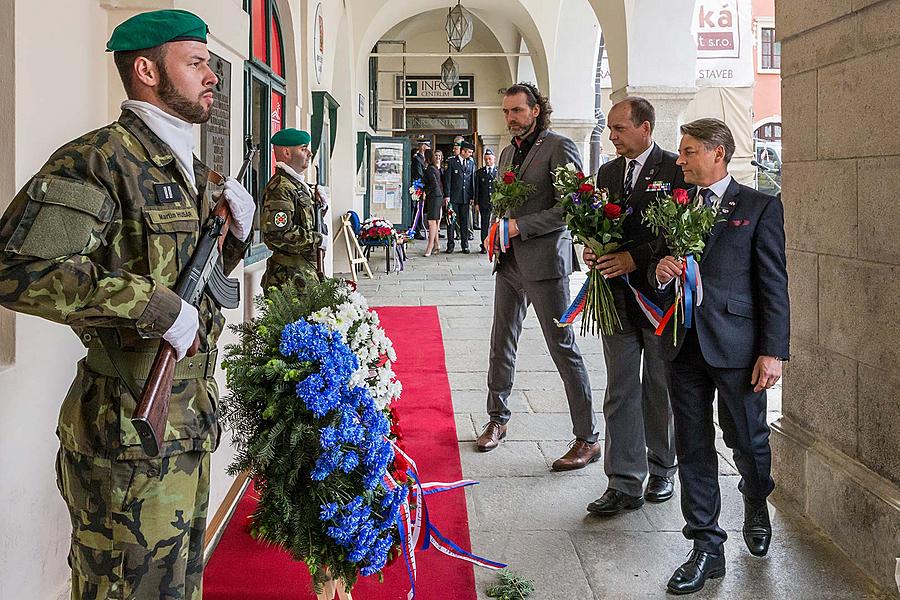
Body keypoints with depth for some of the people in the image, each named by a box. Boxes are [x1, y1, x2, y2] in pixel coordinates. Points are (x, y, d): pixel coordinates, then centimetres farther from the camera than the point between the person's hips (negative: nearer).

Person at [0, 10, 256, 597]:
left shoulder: (192, 171, 14)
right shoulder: (101, 159, -15)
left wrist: (235, 234, 3)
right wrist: (156, 305, -25)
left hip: (191, 420, 9)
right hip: (130, 433, -9)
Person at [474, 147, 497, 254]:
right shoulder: (479, 172, 10)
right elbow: (476, 189, 8)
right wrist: (476, 203, 2)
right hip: (484, 203, 1)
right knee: (484, 225, 3)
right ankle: (484, 246, 9)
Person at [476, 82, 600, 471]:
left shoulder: (558, 147, -8)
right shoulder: (507, 153, 17)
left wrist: (521, 226, -18)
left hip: (544, 260, -8)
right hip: (509, 261, 8)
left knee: (563, 347, -5)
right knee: (501, 343, 14)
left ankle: (588, 439, 2)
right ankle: (497, 420, 30)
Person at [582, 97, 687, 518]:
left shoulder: (675, 170, -7)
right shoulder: (607, 173, 12)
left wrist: (635, 258, -21)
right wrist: (592, 249, -5)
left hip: (660, 292, -4)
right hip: (617, 296, 5)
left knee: (660, 391, 10)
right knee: (620, 393, 4)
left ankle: (662, 471, 28)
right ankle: (625, 483, 10)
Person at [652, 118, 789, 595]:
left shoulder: (760, 208, -2)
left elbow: (774, 285, -6)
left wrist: (773, 351, -11)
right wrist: (659, 271, -5)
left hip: (736, 344, -4)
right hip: (684, 344, 4)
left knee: (746, 440, 9)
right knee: (693, 448, 7)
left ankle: (756, 503, 42)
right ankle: (707, 548, 18)